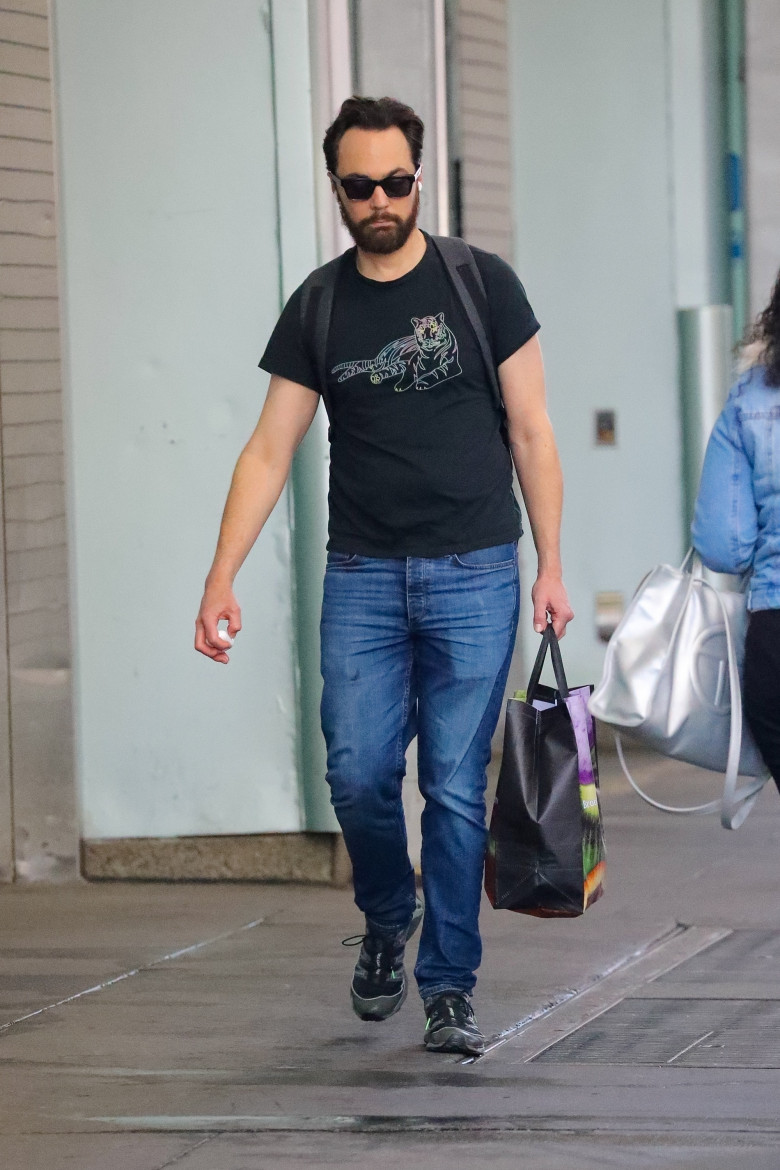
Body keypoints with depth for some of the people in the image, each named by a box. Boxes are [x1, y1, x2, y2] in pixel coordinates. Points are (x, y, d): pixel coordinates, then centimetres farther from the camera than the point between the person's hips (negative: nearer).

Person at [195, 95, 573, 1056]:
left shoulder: (481, 284, 1)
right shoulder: (317, 310, 6)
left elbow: (530, 434, 3)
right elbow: (268, 452, 4)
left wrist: (551, 566, -2)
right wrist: (220, 579, -5)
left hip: (472, 577, -2)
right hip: (362, 579, 2)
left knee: (455, 786, -3)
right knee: (358, 775, -5)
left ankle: (450, 987, 6)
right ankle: (387, 921, 24)